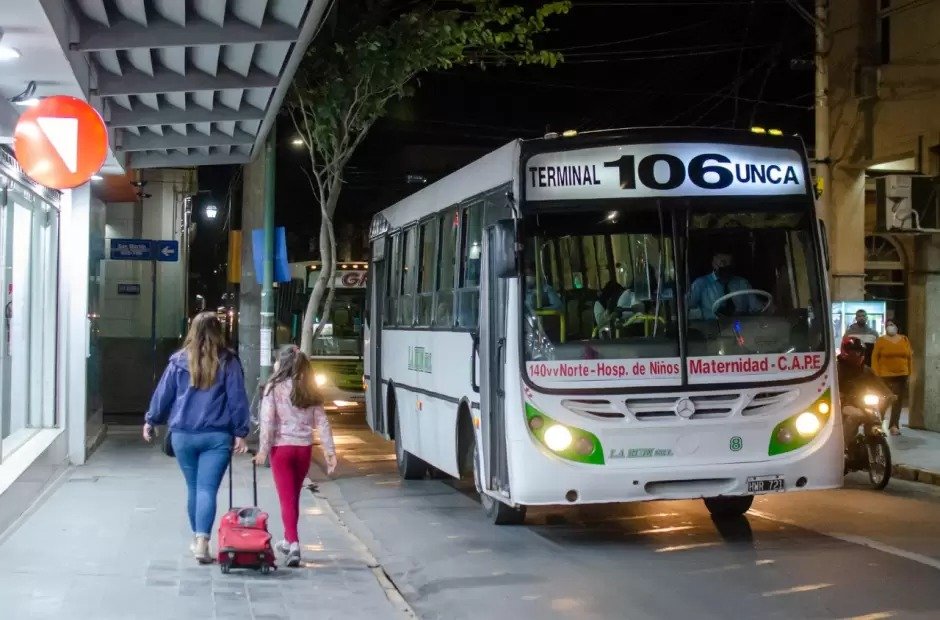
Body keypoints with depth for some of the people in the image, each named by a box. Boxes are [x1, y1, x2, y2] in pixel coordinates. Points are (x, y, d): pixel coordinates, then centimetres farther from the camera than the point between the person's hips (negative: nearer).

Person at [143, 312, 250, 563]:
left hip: (183, 434, 2)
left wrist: (150, 421, 21)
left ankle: (197, 539, 26)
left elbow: (163, 394, 8)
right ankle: (202, 542, -17)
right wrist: (240, 433, 3)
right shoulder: (228, 362, -1)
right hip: (217, 436, -2)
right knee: (208, 489, -4)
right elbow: (237, 399, -1)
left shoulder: (179, 361, 2)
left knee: (193, 488, 15)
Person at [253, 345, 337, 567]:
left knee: (286, 498, -2)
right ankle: (288, 540, 32)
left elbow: (267, 420, -13)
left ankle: (294, 543, -15)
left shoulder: (274, 387, -6)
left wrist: (263, 449, -11)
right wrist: (330, 450, 4)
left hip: (281, 447, -4)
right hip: (304, 448, 4)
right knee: (294, 496, 19)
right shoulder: (309, 391, 6)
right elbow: (322, 422, 3)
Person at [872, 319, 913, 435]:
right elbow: (875, 358, -3)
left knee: (898, 401, 3)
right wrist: (876, 375, -10)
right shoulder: (880, 341, -1)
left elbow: (910, 357, 12)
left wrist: (910, 373, 6)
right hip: (885, 376, -3)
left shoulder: (904, 340, 9)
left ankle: (894, 425, 8)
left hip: (902, 376, 3)